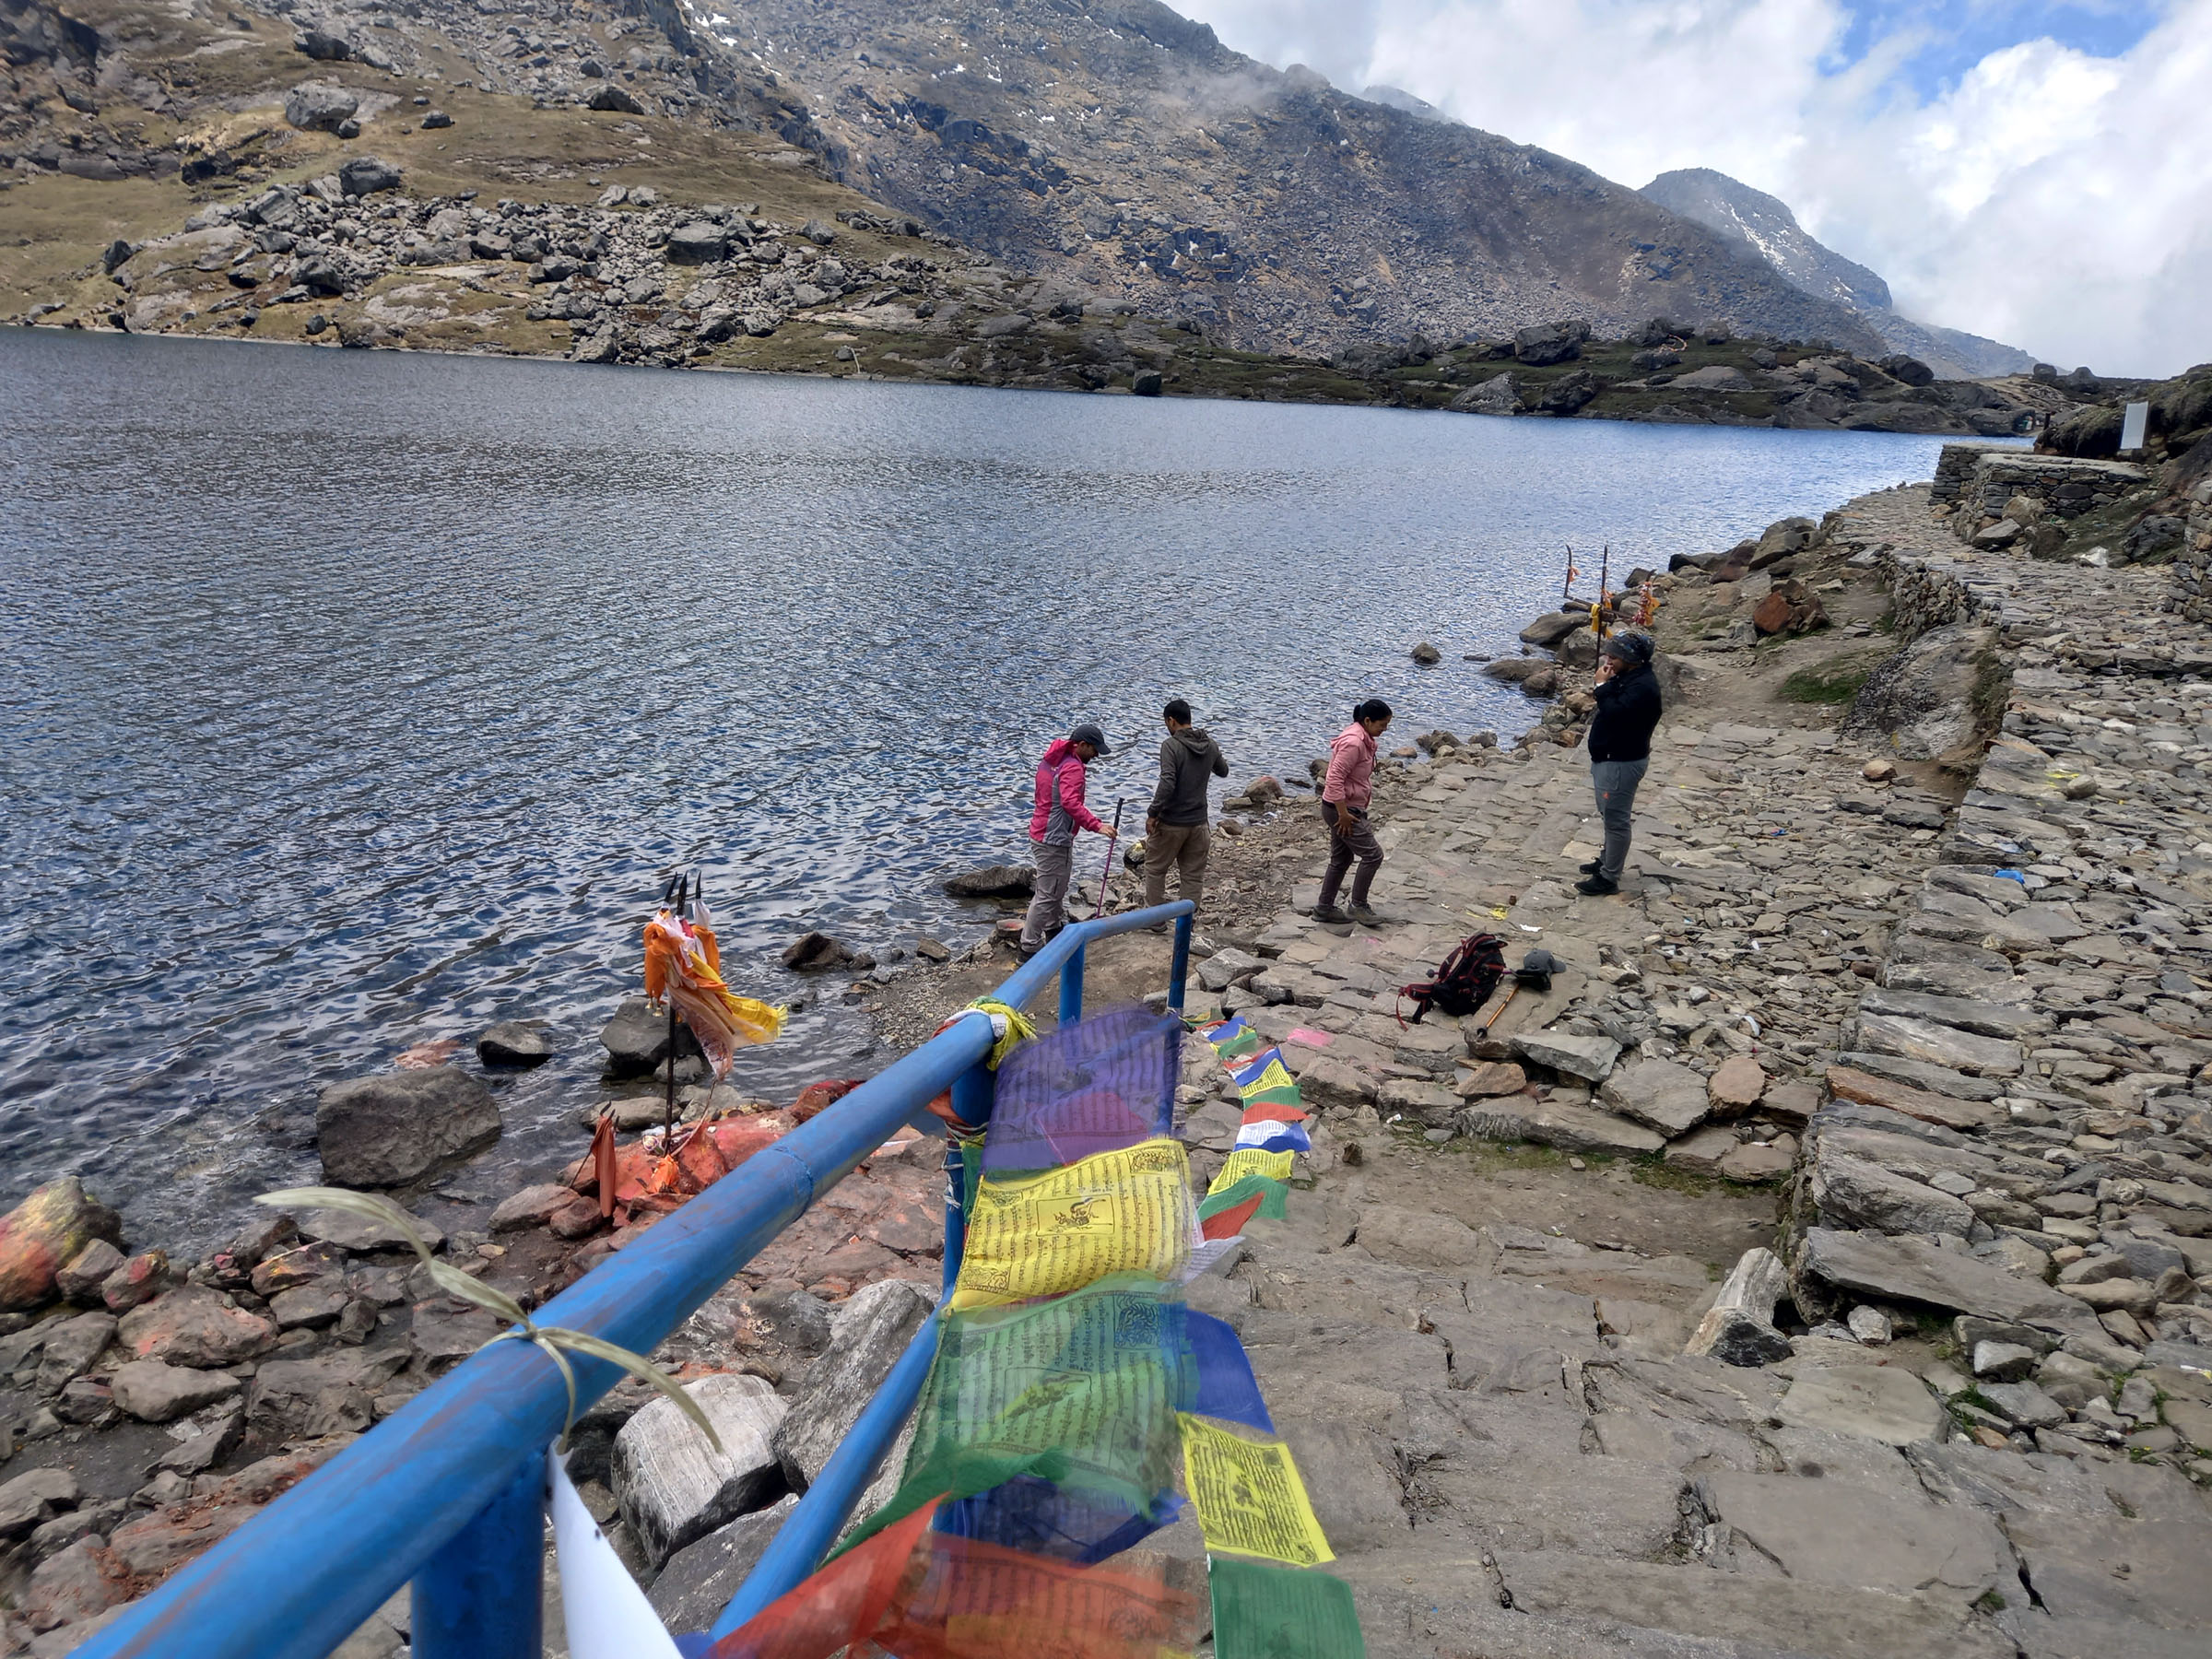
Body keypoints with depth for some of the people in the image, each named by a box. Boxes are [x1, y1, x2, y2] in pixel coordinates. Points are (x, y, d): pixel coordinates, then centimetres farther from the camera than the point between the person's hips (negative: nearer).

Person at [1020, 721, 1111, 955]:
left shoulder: (1050, 759, 11)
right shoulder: (1072, 767, -21)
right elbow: (1071, 803, -36)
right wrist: (1096, 825, -38)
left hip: (1043, 830, 11)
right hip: (1055, 839, -11)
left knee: (1058, 886, 26)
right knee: (1047, 894, -4)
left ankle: (1055, 927, 42)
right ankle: (1030, 947, 0)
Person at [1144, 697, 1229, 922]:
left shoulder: (1171, 745, -16)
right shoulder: (1210, 745, 3)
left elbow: (1167, 783, -25)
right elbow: (1223, 771, 21)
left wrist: (1153, 814, -18)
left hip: (1171, 822, -5)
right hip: (1198, 822, 5)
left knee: (1155, 869, 13)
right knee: (1193, 875, 12)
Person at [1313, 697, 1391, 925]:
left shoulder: (1362, 739, 10)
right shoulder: (1353, 743, -23)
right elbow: (1336, 779, -26)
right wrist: (1344, 815, -23)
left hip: (1348, 808, 10)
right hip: (1342, 809, -10)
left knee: (1341, 859, 16)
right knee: (1373, 855, -4)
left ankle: (1324, 909, 24)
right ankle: (1357, 906, 6)